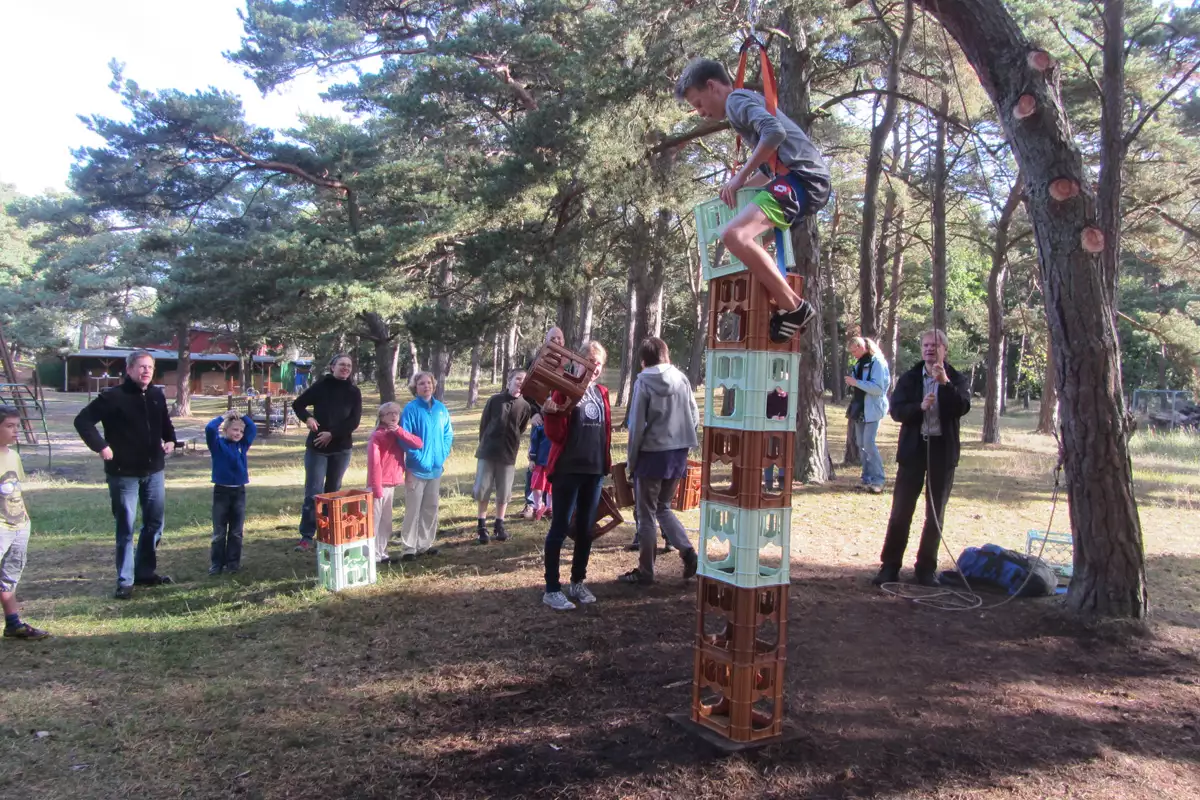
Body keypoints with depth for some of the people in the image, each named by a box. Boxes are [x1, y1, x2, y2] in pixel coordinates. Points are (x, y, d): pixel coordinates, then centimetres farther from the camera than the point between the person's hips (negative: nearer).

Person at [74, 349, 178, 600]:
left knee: (155, 524, 13)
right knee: (126, 528, 2)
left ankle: (146, 572, 28)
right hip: (124, 473, -6)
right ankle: (125, 581, 11)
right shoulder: (113, 397, -12)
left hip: (154, 471, 6)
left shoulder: (157, 396, 6)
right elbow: (82, 420, -14)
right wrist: (101, 447, -19)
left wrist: (170, 440, 5)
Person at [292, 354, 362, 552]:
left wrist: (332, 434, -15)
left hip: (341, 448, 2)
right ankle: (306, 537, -2)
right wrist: (307, 418, -13)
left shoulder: (354, 392, 1)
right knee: (313, 491, -5)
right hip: (317, 446, -2)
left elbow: (354, 421, -5)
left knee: (333, 491, 11)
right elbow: (297, 404, 6)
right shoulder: (320, 386, -2)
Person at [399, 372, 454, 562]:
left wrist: (443, 454, 2)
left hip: (436, 467, 6)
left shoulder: (441, 408, 5)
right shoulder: (411, 409, -10)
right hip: (417, 468, -6)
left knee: (431, 509, 13)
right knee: (413, 510, -1)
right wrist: (417, 457, -16)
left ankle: (425, 544, 23)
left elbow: (448, 434, 12)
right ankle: (409, 548, 6)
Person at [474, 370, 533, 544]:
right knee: (482, 490, 2)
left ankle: (499, 525, 21)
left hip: (508, 455, 1)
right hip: (487, 452, -1)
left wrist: (509, 445, 11)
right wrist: (484, 444, 9)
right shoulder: (494, 400, -1)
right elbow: (483, 424, 6)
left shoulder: (525, 406, 0)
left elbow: (521, 429, 9)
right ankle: (482, 525, 14)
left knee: (503, 493, 6)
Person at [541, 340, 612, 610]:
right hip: (568, 469, -6)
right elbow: (555, 435, -12)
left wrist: (606, 462, 15)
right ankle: (551, 590, 5)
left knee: (586, 529, 12)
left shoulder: (601, 392, 10)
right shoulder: (565, 388, -8)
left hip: (594, 470, 6)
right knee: (559, 528, -2)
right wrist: (551, 414, -30)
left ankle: (577, 583, 25)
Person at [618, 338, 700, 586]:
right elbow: (695, 418, 6)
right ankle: (688, 551, 4)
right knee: (663, 508, 20)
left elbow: (637, 425, -10)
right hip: (679, 453, 5)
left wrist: (631, 459, -1)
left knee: (646, 514, 6)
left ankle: (645, 571, 12)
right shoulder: (682, 379, 4)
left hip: (652, 453, -5)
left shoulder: (643, 383, -9)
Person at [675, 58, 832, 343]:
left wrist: (739, 177, -14)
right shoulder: (749, 104, 30)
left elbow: (774, 132, -21)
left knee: (734, 235, -27)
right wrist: (740, 186, 18)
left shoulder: (737, 99, -2)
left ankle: (794, 307, -19)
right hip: (810, 182, 11)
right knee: (748, 235, 28)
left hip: (803, 177, -11)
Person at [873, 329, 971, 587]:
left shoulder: (957, 380, 3)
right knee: (901, 510, -1)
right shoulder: (909, 378, 6)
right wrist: (919, 406, -22)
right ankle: (889, 566, 6)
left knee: (935, 513, 7)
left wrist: (945, 382, -24)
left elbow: (962, 407, -13)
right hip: (913, 448, 0)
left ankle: (927, 568, 18)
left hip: (943, 450, 0)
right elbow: (896, 411, -5)